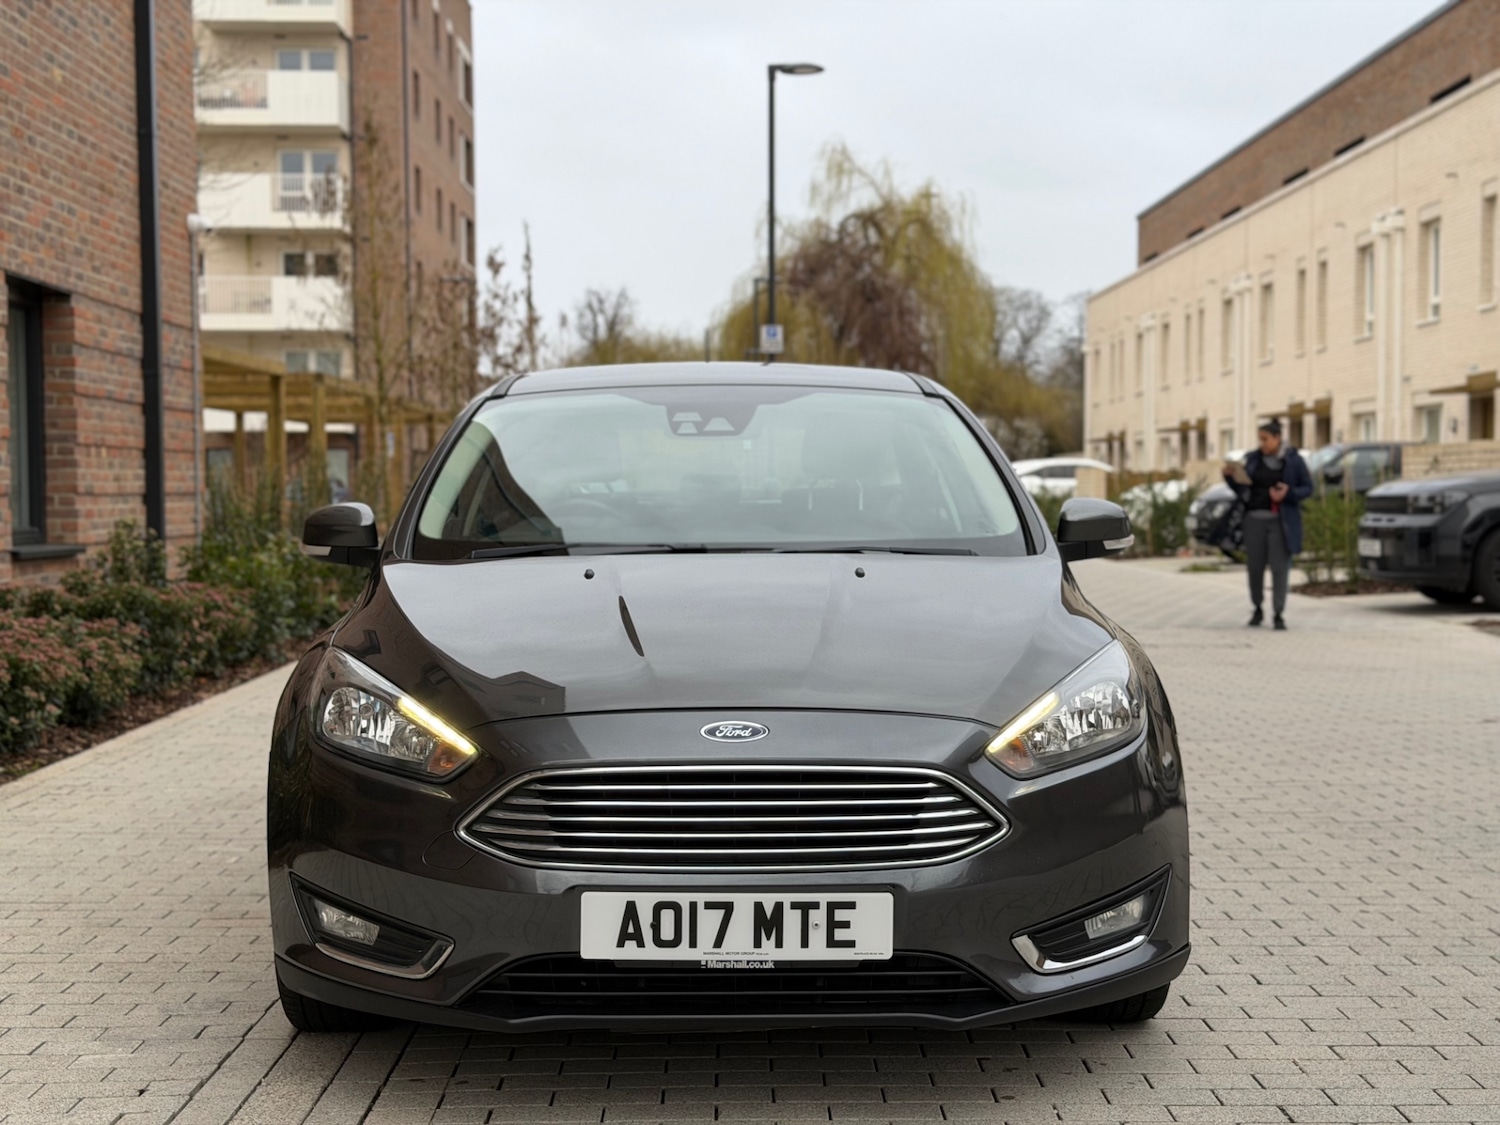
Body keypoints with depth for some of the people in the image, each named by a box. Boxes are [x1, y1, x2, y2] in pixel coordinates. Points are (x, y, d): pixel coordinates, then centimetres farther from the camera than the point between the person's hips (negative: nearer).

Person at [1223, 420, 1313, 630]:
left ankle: (1279, 614, -1)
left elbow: (1308, 488, 1)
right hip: (1255, 519, 3)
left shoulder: (1293, 460, -1)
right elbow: (1242, 490, 8)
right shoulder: (1253, 459, 6)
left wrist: (1288, 494, -17)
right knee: (1254, 567, 4)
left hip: (1281, 521, -3)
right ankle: (1257, 609, 22)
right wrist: (1230, 475, -10)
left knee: (1280, 567, -6)